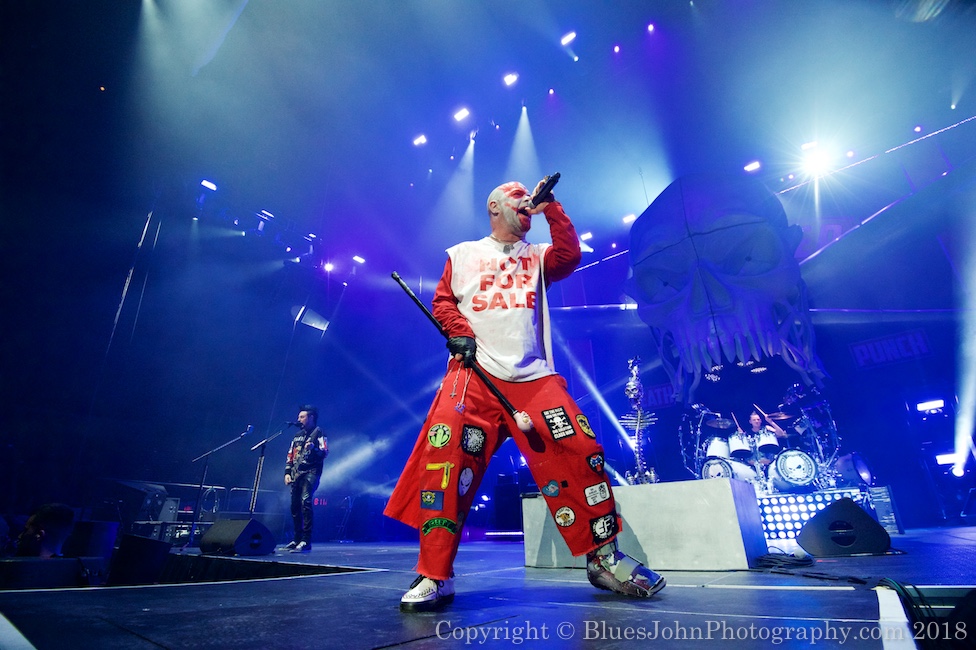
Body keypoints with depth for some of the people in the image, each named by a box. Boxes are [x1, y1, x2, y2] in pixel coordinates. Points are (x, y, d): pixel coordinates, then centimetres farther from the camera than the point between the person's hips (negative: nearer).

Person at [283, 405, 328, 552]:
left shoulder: (318, 433, -1)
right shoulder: (297, 435, 20)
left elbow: (325, 452, -11)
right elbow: (290, 456, 21)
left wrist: (313, 448, -30)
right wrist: (287, 473, 10)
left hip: (311, 472, -7)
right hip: (296, 474, 7)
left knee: (305, 501, -22)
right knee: (295, 506, 10)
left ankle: (306, 542, -21)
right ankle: (297, 540, 23)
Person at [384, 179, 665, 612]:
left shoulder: (538, 255, 22)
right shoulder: (462, 254, 18)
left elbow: (569, 256, 2)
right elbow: (442, 301, 11)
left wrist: (551, 207, 5)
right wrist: (458, 331, -7)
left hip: (535, 377, 2)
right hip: (474, 372, -1)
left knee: (580, 453, -8)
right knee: (446, 455, -20)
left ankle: (603, 557, 11)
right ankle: (435, 576, -7)